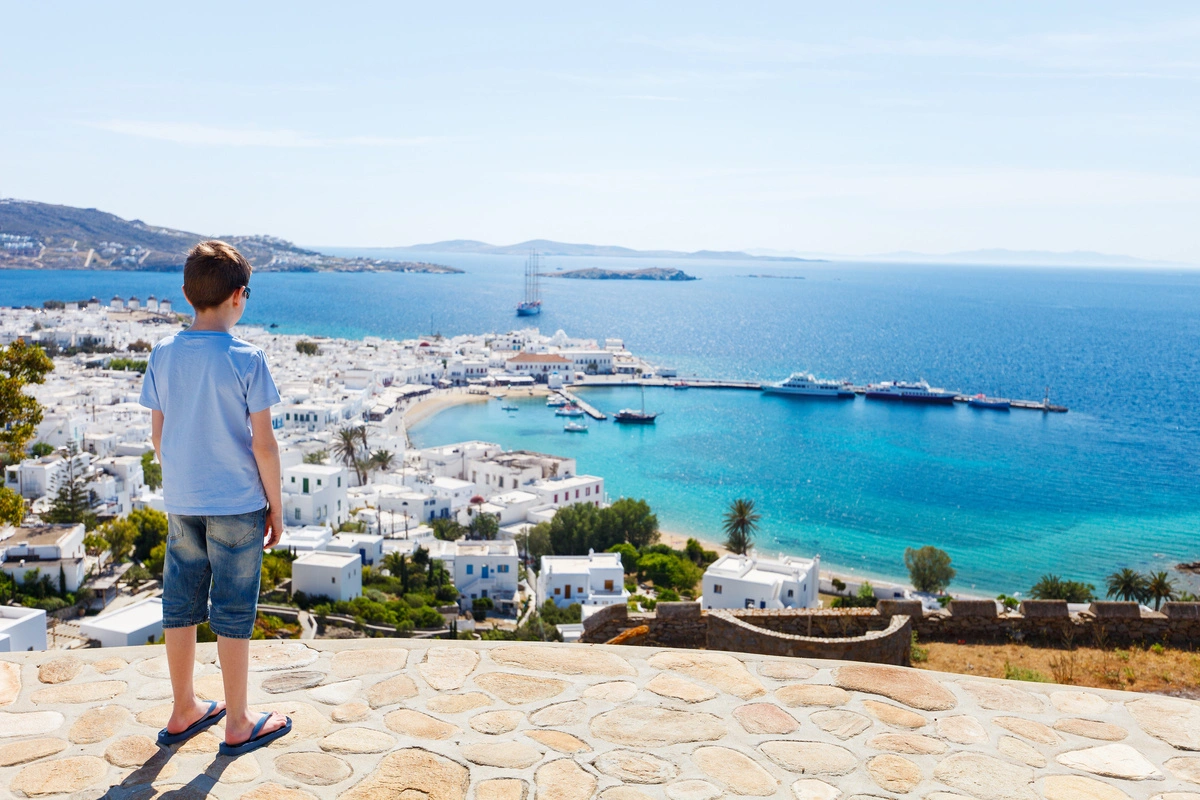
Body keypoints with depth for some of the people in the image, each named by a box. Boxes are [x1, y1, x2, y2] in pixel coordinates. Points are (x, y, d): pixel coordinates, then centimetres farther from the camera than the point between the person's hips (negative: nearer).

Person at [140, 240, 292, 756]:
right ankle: (238, 726, 18)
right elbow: (263, 443, -13)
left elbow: (158, 434, 6)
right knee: (233, 615, 5)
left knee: (180, 606, 15)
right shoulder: (245, 359, -15)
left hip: (181, 503, 5)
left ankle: (183, 712, 31)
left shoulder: (163, 355, 0)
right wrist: (276, 505, -3)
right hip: (237, 505, -5)